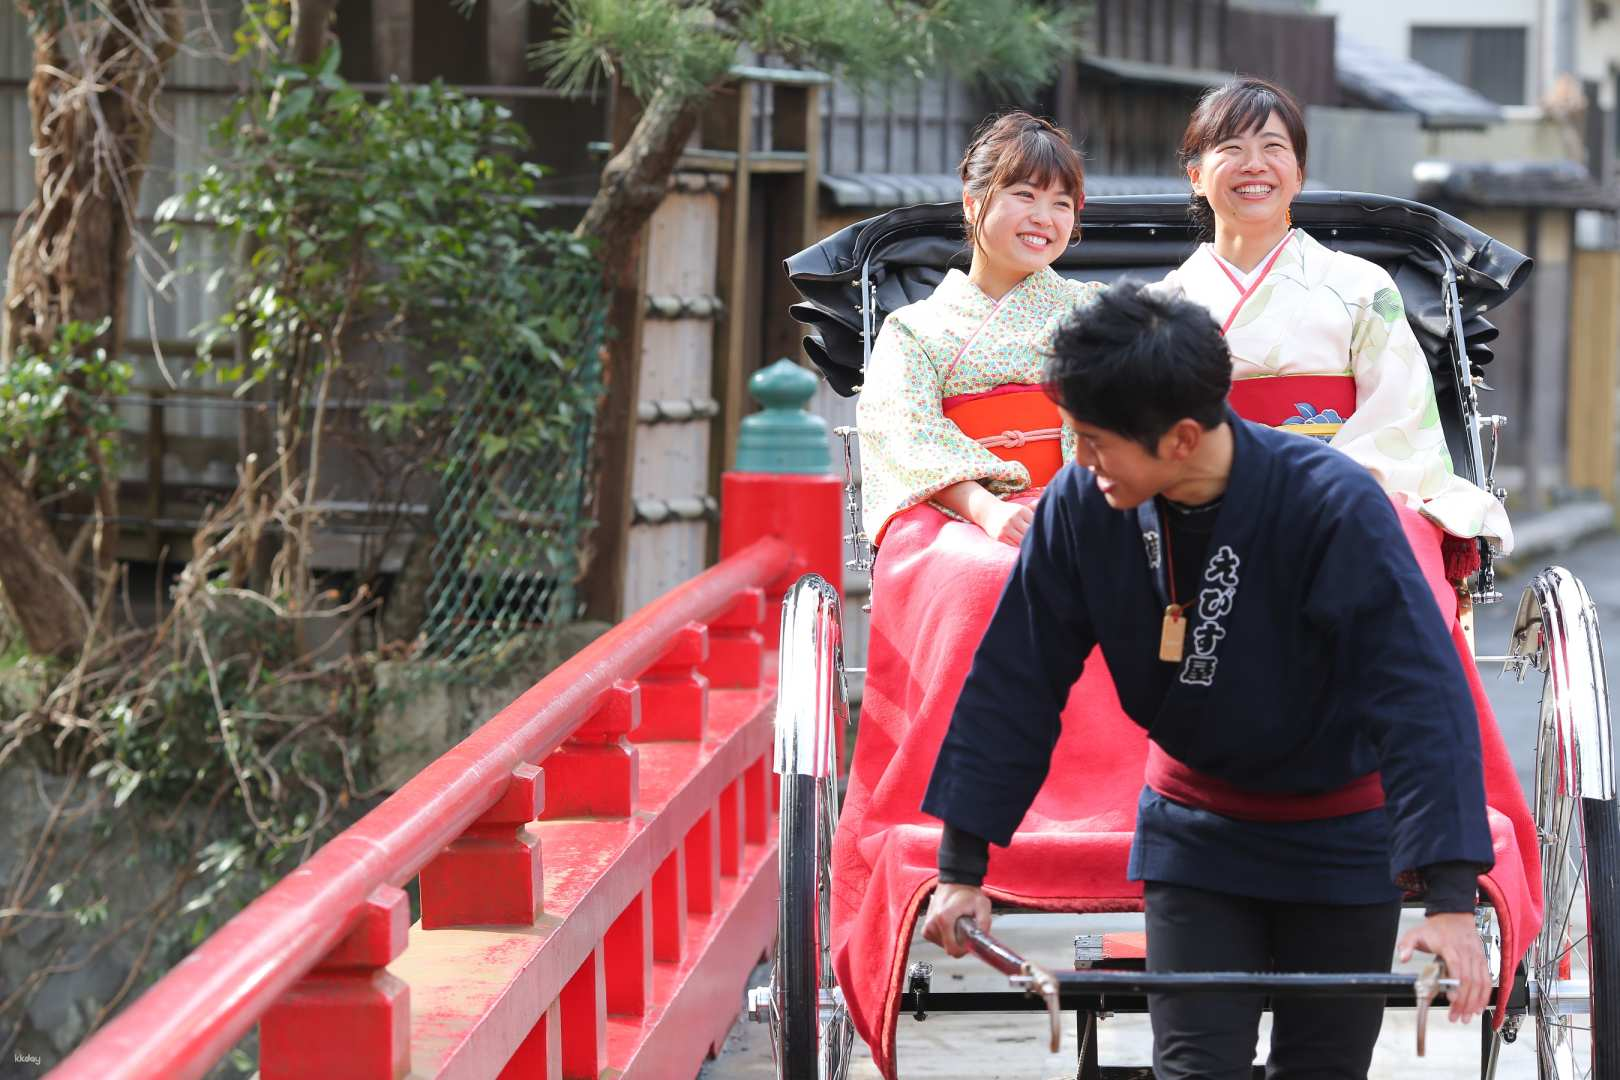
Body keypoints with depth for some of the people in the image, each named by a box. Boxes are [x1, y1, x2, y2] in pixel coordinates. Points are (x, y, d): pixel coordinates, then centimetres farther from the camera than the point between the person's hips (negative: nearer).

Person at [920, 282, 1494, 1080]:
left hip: (1339, 839, -2)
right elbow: (1013, 685, -7)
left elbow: (1422, 697, -29)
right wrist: (962, 865, -6)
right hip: (1193, 830, 2)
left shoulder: (1335, 506, -27)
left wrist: (1451, 897, -37)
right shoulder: (1081, 506, -17)